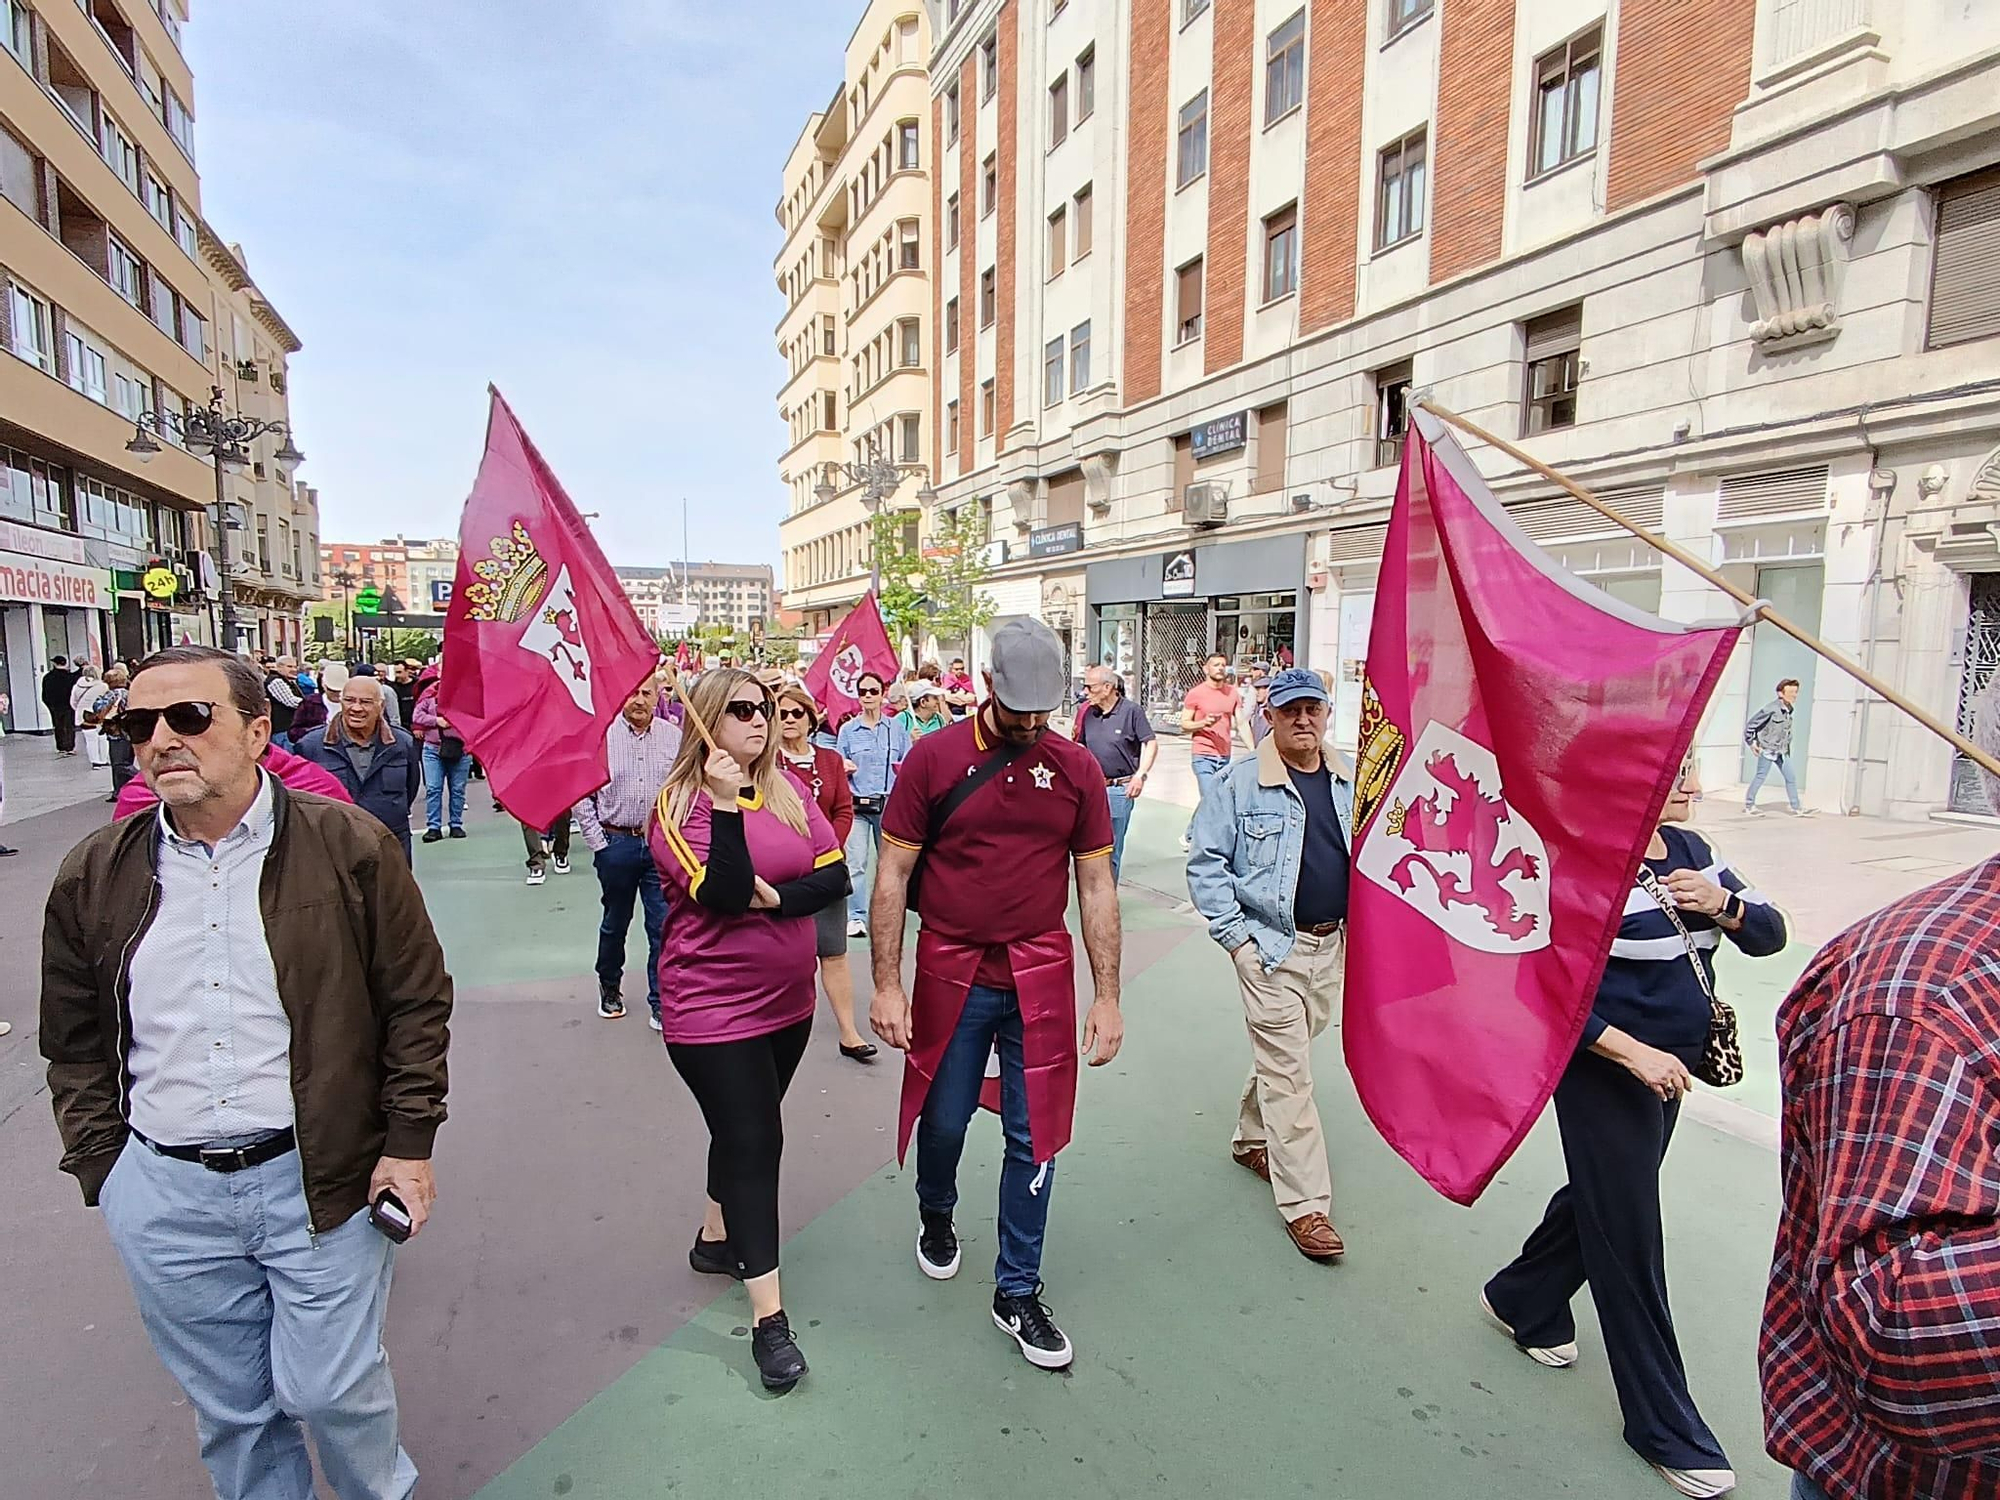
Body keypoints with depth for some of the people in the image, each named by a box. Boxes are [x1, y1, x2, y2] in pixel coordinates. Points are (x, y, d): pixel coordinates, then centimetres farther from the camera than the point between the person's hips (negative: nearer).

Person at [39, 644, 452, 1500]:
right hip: (161, 1194, 3)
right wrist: (99, 1164, 6)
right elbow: (74, 1043, 12)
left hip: (321, 1177, -3)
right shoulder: (94, 876, 2)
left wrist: (409, 1141, -6)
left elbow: (418, 1003, -4)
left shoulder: (349, 848, -9)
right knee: (229, 1409, 18)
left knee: (331, 1389, 9)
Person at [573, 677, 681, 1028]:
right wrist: (596, 841, -4)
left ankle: (661, 1003, 12)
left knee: (663, 926, 1)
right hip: (616, 843, 0)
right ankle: (609, 988, 39)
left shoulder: (674, 736, 0)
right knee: (615, 923, 18)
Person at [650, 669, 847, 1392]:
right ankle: (770, 1319, 9)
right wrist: (727, 803, -30)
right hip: (713, 1007, -6)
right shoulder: (679, 803, -12)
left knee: (746, 1133, 22)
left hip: (787, 1000, 6)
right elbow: (722, 895, -25)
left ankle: (716, 1237, 46)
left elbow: (834, 875, -6)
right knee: (753, 1143, -3)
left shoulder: (789, 788, 2)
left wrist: (773, 898, -21)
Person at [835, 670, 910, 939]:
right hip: (857, 805, -1)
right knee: (855, 862, -7)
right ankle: (856, 917, -1)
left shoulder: (897, 729, 7)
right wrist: (844, 768, -11)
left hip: (890, 804, 1)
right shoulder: (847, 730, 7)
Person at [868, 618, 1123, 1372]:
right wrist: (887, 985, -7)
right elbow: (893, 873, -4)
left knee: (1033, 1138, 9)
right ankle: (935, 1214, 50)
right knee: (943, 1118, 16)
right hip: (951, 973, -1)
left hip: (1041, 977, 1)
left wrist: (1107, 995, 0)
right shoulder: (934, 758, -7)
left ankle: (1017, 1294, 30)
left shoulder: (1077, 768, -2)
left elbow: (1096, 885, 2)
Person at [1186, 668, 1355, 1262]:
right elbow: (1205, 863, -9)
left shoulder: (1352, 782, 4)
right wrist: (1235, 935, -12)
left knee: (1283, 1053, 20)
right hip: (1271, 947, -5)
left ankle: (1250, 1138, 42)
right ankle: (1305, 1204, 10)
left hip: (1334, 946, 5)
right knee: (1288, 1071, -1)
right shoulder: (1239, 784, -10)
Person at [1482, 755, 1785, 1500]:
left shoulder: (1688, 849, 2)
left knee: (1604, 1196, 24)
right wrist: (1633, 1053, -25)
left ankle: (1520, 1299, 48)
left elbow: (1769, 934, 4)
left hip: (1667, 1069, 8)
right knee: (1629, 1241, 6)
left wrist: (1722, 902, -16)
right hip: (1604, 1074, -8)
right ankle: (1667, 1429, 24)